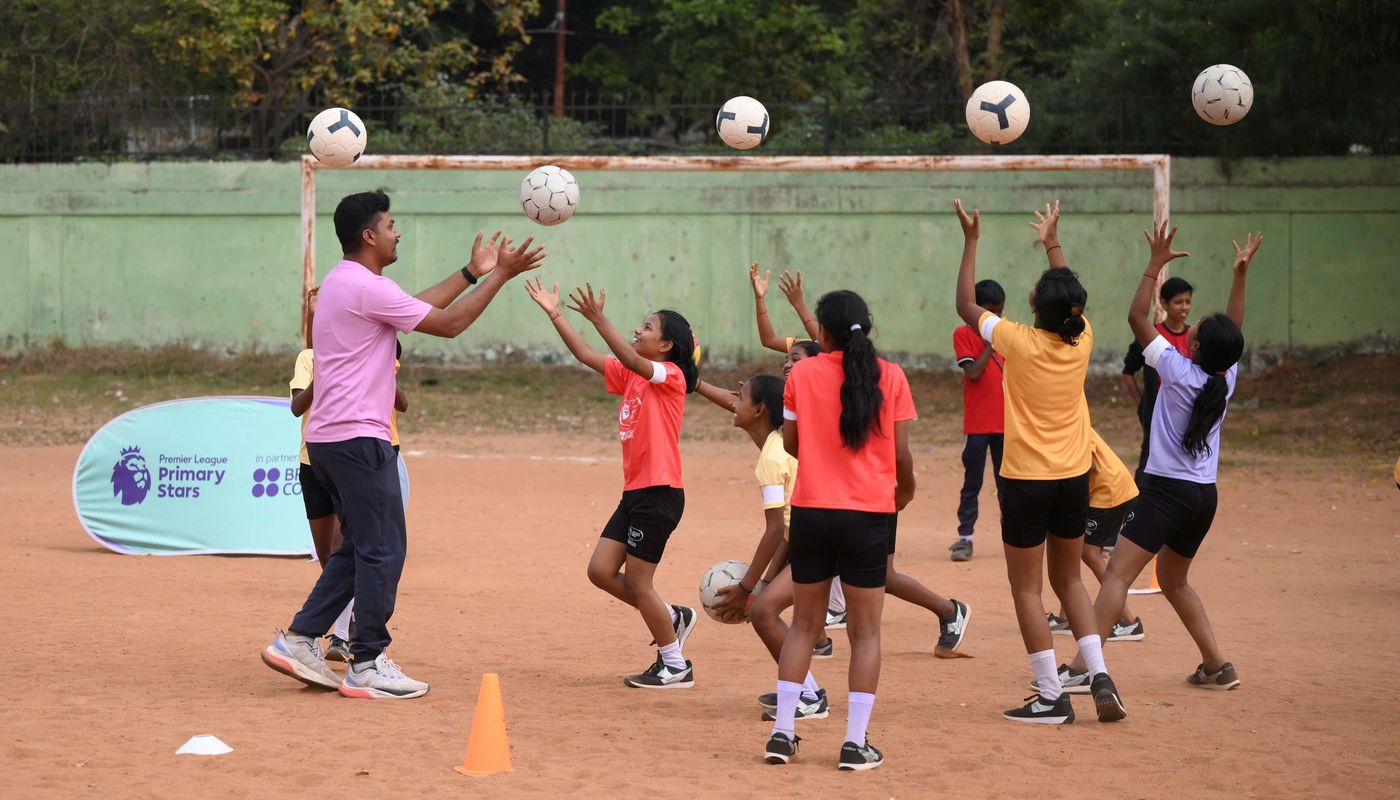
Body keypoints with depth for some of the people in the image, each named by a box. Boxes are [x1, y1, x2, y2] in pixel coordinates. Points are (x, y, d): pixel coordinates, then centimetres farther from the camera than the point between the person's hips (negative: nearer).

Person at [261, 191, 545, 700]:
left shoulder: (343, 283, 17)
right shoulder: (367, 288, -14)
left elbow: (419, 308, 24)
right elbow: (448, 324, -10)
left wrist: (472, 273, 27)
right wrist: (499, 276, -3)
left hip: (328, 438, 10)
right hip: (358, 438, -10)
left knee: (359, 548, 16)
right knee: (382, 549, -4)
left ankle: (298, 641, 13)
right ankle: (367, 666, -1)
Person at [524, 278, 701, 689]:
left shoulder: (670, 376, -11)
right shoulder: (631, 376, 13)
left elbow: (631, 360, -29)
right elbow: (587, 356, 11)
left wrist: (598, 319, -39)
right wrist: (554, 315, 2)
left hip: (660, 493, -9)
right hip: (635, 490, 9)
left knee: (636, 581, -3)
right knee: (601, 570, 6)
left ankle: (676, 667, 9)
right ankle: (673, 618, 22)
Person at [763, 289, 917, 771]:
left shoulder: (802, 375, -1)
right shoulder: (890, 377, -4)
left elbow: (790, 445, 5)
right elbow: (901, 454, -2)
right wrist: (905, 489, 18)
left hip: (811, 510, 1)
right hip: (868, 514, -1)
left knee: (804, 624, 14)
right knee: (865, 631, 6)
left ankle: (782, 733, 11)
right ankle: (856, 743, 0)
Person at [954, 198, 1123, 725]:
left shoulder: (1020, 342, -16)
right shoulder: (1082, 340, -4)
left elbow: (966, 306, -1)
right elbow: (1072, 298, 20)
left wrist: (971, 242, 5)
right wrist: (1053, 244, 30)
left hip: (1027, 479, -5)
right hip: (1075, 477, 5)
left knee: (1026, 587, 3)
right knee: (1068, 579, 19)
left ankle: (1051, 697, 0)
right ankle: (1099, 674, 4)